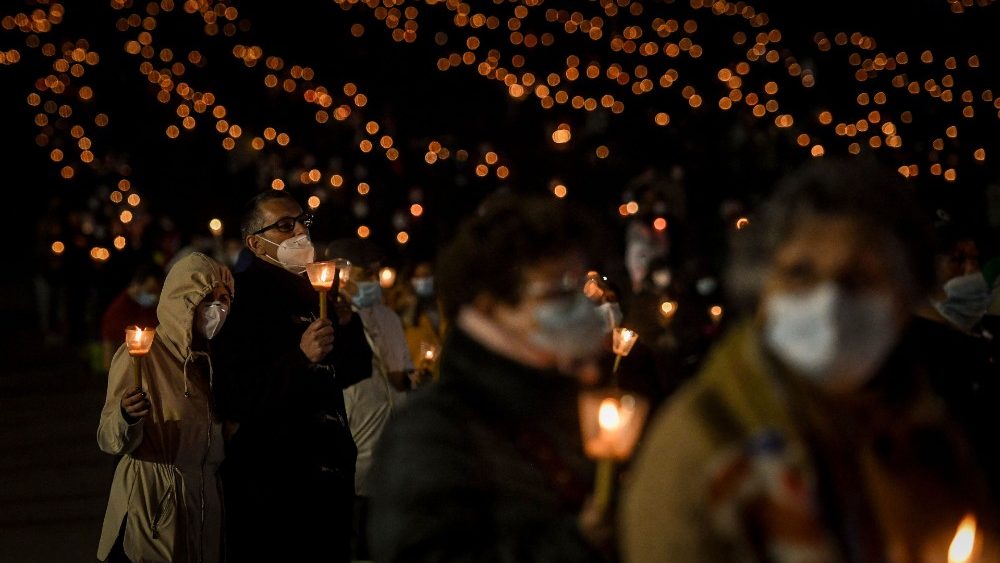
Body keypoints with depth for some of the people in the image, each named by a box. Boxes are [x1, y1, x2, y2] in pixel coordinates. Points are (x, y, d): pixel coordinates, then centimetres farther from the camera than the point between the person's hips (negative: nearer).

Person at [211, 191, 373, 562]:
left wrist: (346, 323, 1)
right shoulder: (243, 299, -11)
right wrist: (301, 358, -29)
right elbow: (234, 399, -20)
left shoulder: (313, 293, 14)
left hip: (329, 473, 8)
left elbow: (353, 372, 19)